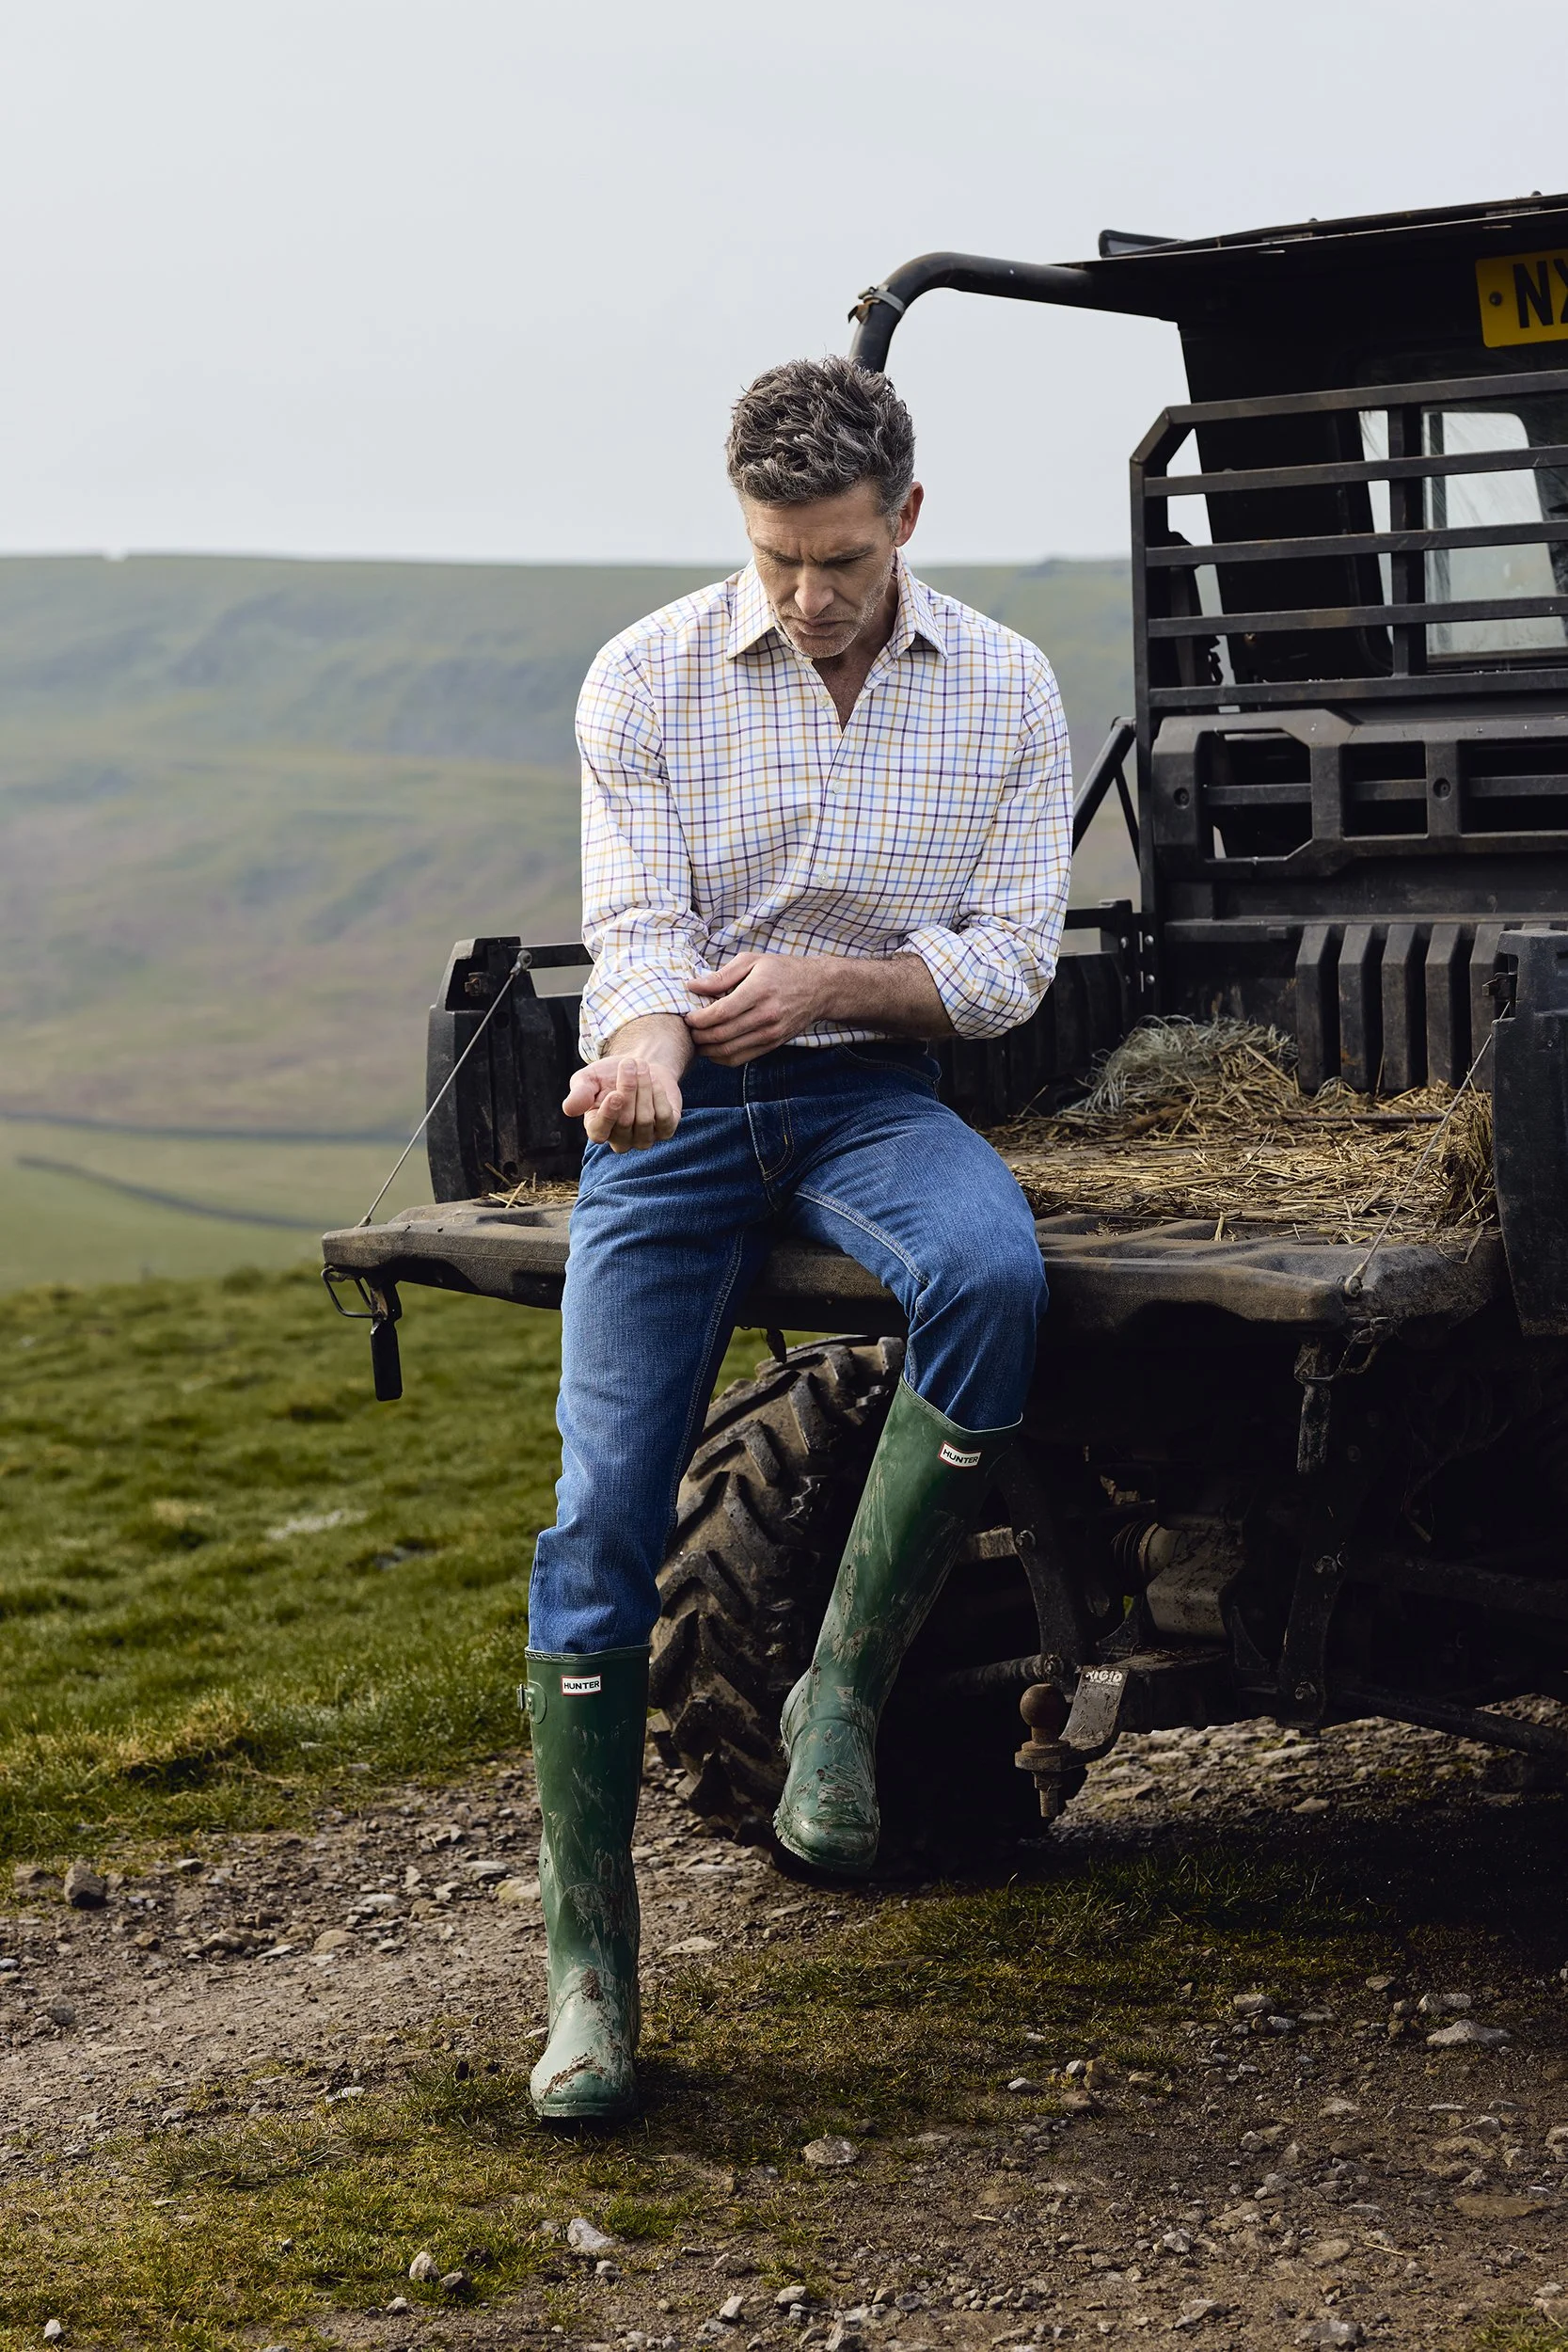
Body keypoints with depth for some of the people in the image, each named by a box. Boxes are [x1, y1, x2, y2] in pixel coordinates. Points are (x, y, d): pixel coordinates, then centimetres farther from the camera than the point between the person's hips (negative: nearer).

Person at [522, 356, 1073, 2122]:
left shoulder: (1004, 689, 0)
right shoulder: (645, 682, -3)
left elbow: (1008, 966, -2)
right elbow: (634, 931, -9)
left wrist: (822, 978, -20)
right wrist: (645, 1046, -33)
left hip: (870, 1092, 1)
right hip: (675, 1106, 0)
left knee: (992, 1273, -35)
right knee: (605, 1505, -13)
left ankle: (842, 1694, -20)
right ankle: (587, 1955, -5)